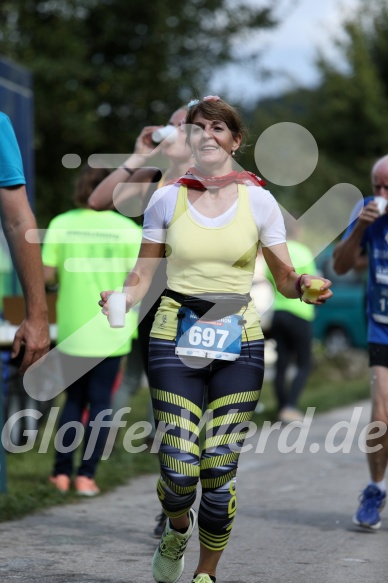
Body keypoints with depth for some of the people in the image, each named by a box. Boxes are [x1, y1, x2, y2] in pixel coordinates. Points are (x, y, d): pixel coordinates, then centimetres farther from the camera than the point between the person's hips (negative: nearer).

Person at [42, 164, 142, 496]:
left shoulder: (61, 225, -3)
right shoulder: (128, 229, -5)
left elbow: (47, 276, -5)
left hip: (72, 329, 2)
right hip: (111, 331, -1)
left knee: (74, 400, 15)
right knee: (100, 402, 6)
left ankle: (62, 472, 13)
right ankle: (87, 476, 2)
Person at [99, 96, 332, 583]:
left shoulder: (258, 201, 3)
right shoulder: (167, 199, 4)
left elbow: (285, 279, 7)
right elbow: (141, 275, 5)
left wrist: (305, 286, -16)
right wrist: (121, 300, -16)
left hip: (238, 341, 0)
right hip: (176, 338, 0)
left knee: (220, 472, -3)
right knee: (178, 470, -10)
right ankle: (177, 528, 27)